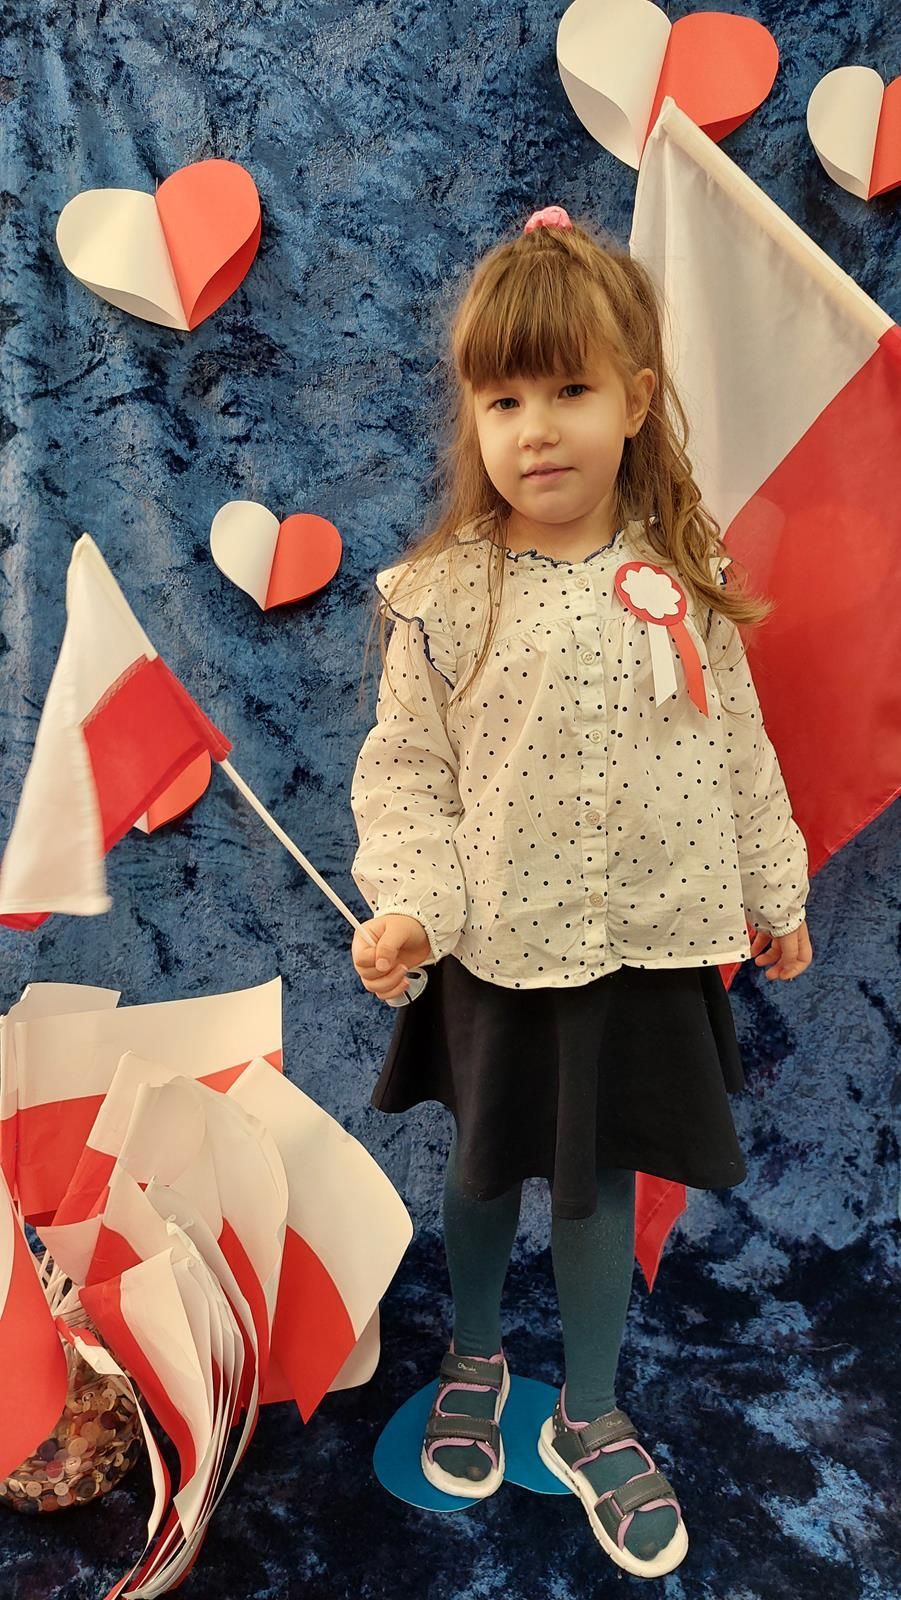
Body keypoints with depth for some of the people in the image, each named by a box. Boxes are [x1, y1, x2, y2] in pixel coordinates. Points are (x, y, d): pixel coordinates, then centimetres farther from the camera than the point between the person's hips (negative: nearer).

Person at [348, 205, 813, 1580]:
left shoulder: (681, 579, -4)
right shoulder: (443, 595, -10)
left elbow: (737, 750, 5)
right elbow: (404, 772, -7)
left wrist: (776, 893, 11)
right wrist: (407, 908, -20)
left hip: (650, 944, 1)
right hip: (501, 950, -1)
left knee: (601, 1182, 16)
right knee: (486, 1166, 19)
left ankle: (590, 1418, 41)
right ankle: (474, 1358, 50)